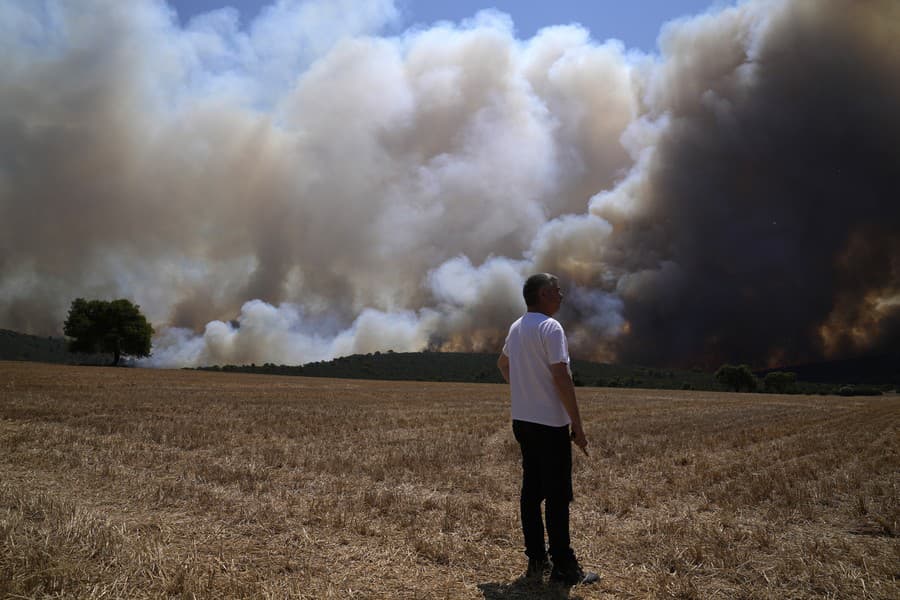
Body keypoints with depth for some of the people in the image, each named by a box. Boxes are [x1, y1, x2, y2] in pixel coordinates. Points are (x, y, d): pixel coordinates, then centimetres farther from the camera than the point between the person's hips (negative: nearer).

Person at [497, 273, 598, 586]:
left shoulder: (516, 327, 11)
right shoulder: (550, 327, -16)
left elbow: (502, 364, 28)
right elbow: (561, 377, -21)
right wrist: (578, 424, -16)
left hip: (523, 420, 8)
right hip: (550, 424, -8)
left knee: (531, 492, 12)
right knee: (558, 496, -1)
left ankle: (536, 561, 19)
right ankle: (564, 568, 6)